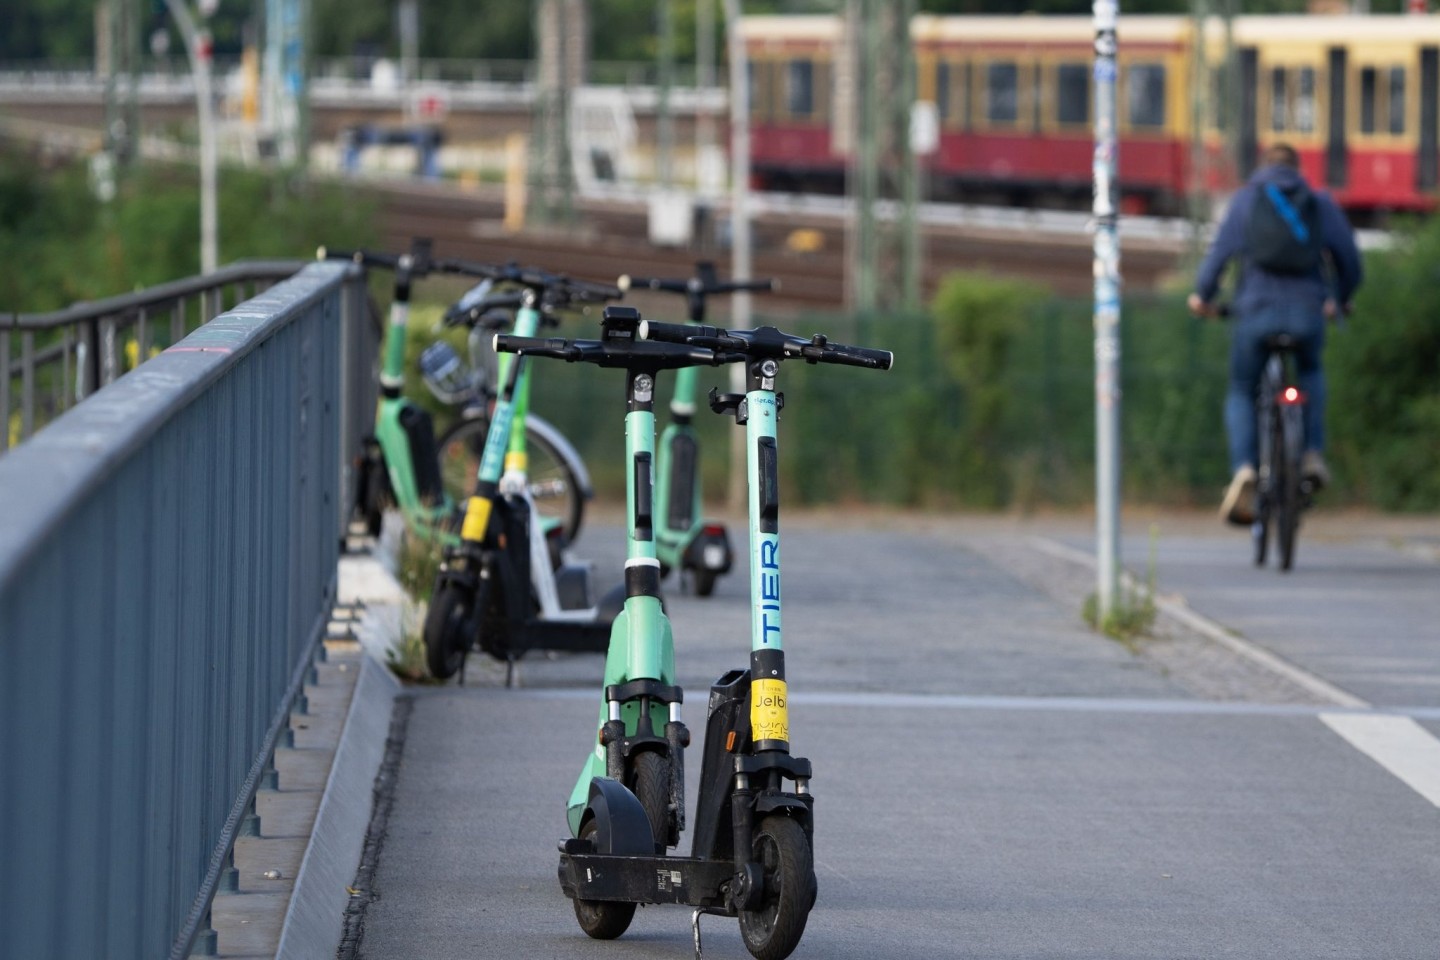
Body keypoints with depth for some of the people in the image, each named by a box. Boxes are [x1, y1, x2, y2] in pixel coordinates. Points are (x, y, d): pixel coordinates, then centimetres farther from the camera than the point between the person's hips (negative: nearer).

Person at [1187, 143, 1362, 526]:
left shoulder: (1246, 199, 7)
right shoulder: (1321, 203, 12)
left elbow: (1221, 250, -3)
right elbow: (1349, 257, 10)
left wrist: (1203, 295, 12)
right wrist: (1340, 300, 28)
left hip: (1256, 310, -2)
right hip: (1308, 314, 2)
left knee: (1241, 393, 16)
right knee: (1310, 373, 33)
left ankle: (1243, 469, -10)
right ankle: (1313, 454, 16)